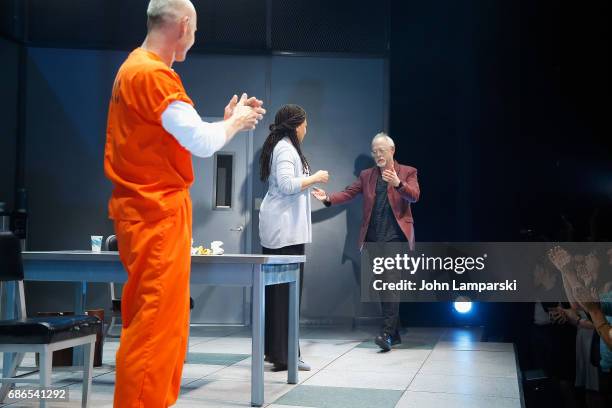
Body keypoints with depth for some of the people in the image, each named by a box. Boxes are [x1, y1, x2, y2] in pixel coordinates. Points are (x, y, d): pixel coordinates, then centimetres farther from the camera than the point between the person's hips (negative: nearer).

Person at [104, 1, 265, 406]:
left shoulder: (135, 68, 15)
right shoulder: (154, 74, -17)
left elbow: (180, 135, 18)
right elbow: (202, 143, -19)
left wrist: (229, 119, 14)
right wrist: (235, 123, -1)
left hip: (147, 208, 10)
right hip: (157, 211, -10)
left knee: (155, 316, 15)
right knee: (156, 321, -6)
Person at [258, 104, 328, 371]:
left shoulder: (280, 147, 20)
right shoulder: (286, 148, -10)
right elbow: (287, 184, -22)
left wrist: (310, 189, 34)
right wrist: (315, 177, -9)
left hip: (276, 229, 10)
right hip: (286, 229, -10)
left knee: (276, 288, 11)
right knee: (288, 289, -9)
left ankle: (273, 349, 16)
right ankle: (283, 355, -8)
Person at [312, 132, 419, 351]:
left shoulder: (407, 172, 5)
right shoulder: (367, 175, 15)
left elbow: (414, 196, -10)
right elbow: (349, 193, 4)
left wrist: (398, 183, -29)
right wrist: (328, 198, -14)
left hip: (396, 237, -5)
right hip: (374, 239, 5)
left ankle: (387, 333, -21)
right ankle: (394, 334, 18)